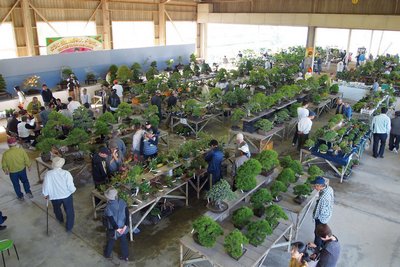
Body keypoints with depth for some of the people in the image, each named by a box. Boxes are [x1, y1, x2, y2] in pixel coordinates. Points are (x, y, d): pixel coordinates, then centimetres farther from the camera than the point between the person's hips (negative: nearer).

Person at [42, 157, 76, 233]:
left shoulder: (48, 174, -21)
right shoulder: (66, 173, -25)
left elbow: (45, 186, -11)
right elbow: (71, 187, -20)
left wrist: (45, 194, 9)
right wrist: (73, 190, 3)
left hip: (55, 196, 2)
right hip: (67, 195, -2)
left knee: (57, 209, 33)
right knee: (69, 211, 19)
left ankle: (60, 219, 59)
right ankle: (69, 228, 29)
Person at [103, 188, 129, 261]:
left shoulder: (108, 208, -29)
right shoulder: (122, 202, -16)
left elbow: (111, 220, -25)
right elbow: (127, 213, -14)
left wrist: (117, 229, -12)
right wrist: (125, 225, -12)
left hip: (114, 229, -3)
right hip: (123, 227, 3)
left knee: (110, 242, 24)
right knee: (124, 241, 23)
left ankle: (107, 254, 50)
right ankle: (125, 256, 40)